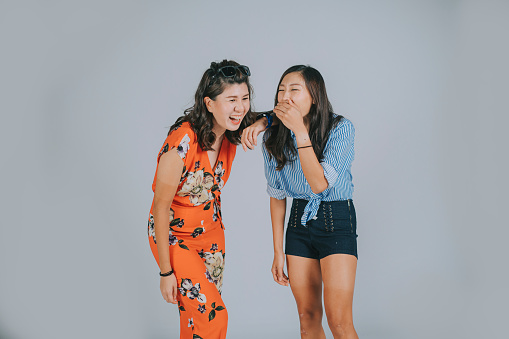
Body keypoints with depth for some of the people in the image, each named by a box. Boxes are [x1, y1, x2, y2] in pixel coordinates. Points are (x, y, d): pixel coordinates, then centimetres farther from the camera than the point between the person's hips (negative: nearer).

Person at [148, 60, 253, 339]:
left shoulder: (228, 134, -10)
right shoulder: (181, 142, -31)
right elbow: (161, 207, -23)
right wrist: (165, 271, -18)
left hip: (211, 232, 6)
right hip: (175, 236, -6)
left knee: (199, 316, 14)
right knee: (212, 316, -10)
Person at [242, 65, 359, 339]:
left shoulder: (340, 129, -15)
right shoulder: (275, 137, -3)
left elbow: (319, 183, -25)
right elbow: (277, 195, 5)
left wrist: (300, 131, -30)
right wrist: (278, 252, 6)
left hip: (337, 221, -4)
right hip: (299, 222, 4)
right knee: (308, 317, 9)